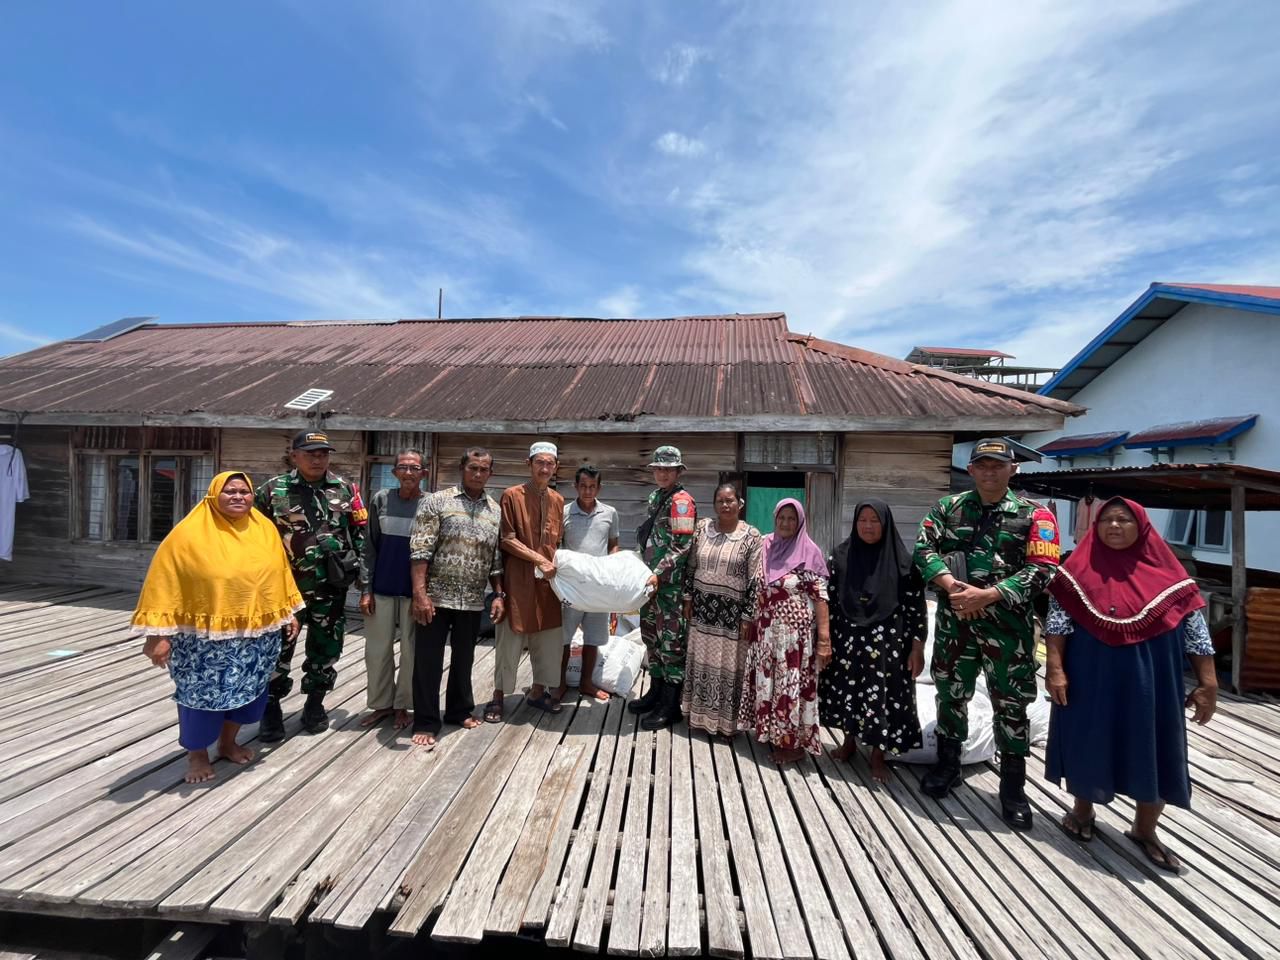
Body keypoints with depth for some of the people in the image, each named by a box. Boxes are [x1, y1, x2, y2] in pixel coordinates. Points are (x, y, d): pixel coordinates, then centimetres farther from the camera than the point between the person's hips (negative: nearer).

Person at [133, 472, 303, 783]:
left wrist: (289, 613, 12)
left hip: (256, 634, 5)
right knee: (202, 693, 9)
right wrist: (158, 633, -15)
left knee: (246, 688, 17)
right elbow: (164, 582, -12)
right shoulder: (189, 533, -12)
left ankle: (228, 742, 40)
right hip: (203, 638, -4)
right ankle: (197, 755, 32)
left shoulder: (265, 529, 1)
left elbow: (279, 573, 10)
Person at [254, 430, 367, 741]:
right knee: (277, 650, 6)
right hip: (284, 586, -1)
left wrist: (364, 579, 2)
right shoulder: (273, 490, -2)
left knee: (325, 650, 12)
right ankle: (271, 708, 25)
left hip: (330, 588, 2)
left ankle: (315, 704, 30)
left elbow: (361, 537, 5)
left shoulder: (346, 490, 2)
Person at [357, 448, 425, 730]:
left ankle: (402, 705, 26)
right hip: (382, 588, 2)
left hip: (415, 590, -2)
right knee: (376, 650, 10)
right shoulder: (380, 499, 1)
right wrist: (366, 588, 0)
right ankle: (382, 704, 28)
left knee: (411, 650, 7)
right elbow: (370, 547, 4)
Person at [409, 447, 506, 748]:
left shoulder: (496, 511, 8)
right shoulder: (436, 501, -6)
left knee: (464, 658, 17)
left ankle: (459, 710, 35)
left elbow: (497, 559, 12)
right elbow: (419, 551, -11)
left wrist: (499, 595, 5)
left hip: (473, 601, 4)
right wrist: (419, 593, -17)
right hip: (436, 596, -4)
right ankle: (426, 722, 18)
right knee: (428, 661, 4)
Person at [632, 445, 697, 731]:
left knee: (671, 641, 0)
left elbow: (681, 547, -19)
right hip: (651, 580, 9)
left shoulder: (681, 500, -13)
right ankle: (656, 691, 33)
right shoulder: (655, 496, 13)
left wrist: (658, 574, -24)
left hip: (671, 584, -9)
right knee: (651, 635, 17)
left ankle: (671, 706, 11)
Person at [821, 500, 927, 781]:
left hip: (886, 642, -2)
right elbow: (829, 600, 2)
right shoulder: (840, 557, 0)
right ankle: (849, 742, 35)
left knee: (882, 696, 4)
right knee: (846, 693, 13)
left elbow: (916, 607, -4)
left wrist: (917, 647, -7)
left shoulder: (902, 561, -5)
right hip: (847, 639, 2)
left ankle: (878, 756, 23)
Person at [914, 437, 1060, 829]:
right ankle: (947, 766, 34)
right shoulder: (947, 508, 5)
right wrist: (950, 585, -17)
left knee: (1011, 705, 8)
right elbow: (923, 549, -1)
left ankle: (1013, 788, 26)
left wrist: (986, 595, -18)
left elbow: (1042, 570, -10)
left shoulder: (1033, 515, -1)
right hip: (954, 620, 2)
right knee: (951, 694, 14)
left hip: (1007, 624, -2)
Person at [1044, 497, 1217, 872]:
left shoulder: (1165, 573, 0)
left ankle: (1144, 829, 32)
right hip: (1091, 677, -2)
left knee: (1153, 751, 10)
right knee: (1090, 742, 11)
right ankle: (1083, 810, 34)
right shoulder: (1080, 569, -5)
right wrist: (1055, 668, -13)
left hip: (1150, 680, 2)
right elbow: (1057, 621, -7)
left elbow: (1194, 629, 2)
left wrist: (1207, 683, -2)